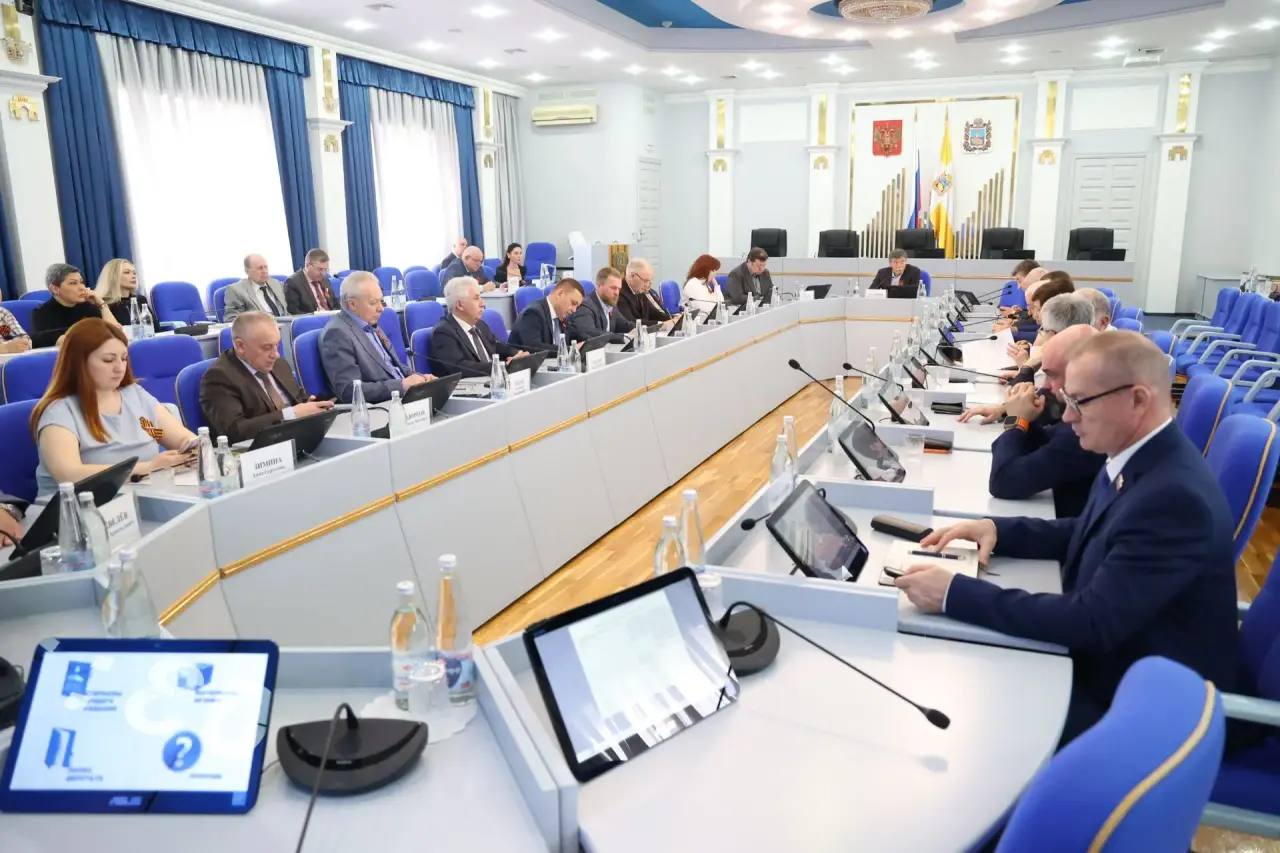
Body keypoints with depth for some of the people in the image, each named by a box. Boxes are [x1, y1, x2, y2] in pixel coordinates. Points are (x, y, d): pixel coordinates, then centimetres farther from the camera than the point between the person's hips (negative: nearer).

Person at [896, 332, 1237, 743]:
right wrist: (998, 529, -3)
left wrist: (954, 594, -31)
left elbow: (1092, 621, -31)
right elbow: (1088, 533, 14)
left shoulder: (1174, 495, -30)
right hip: (1108, 659, 8)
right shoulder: (1137, 457, -1)